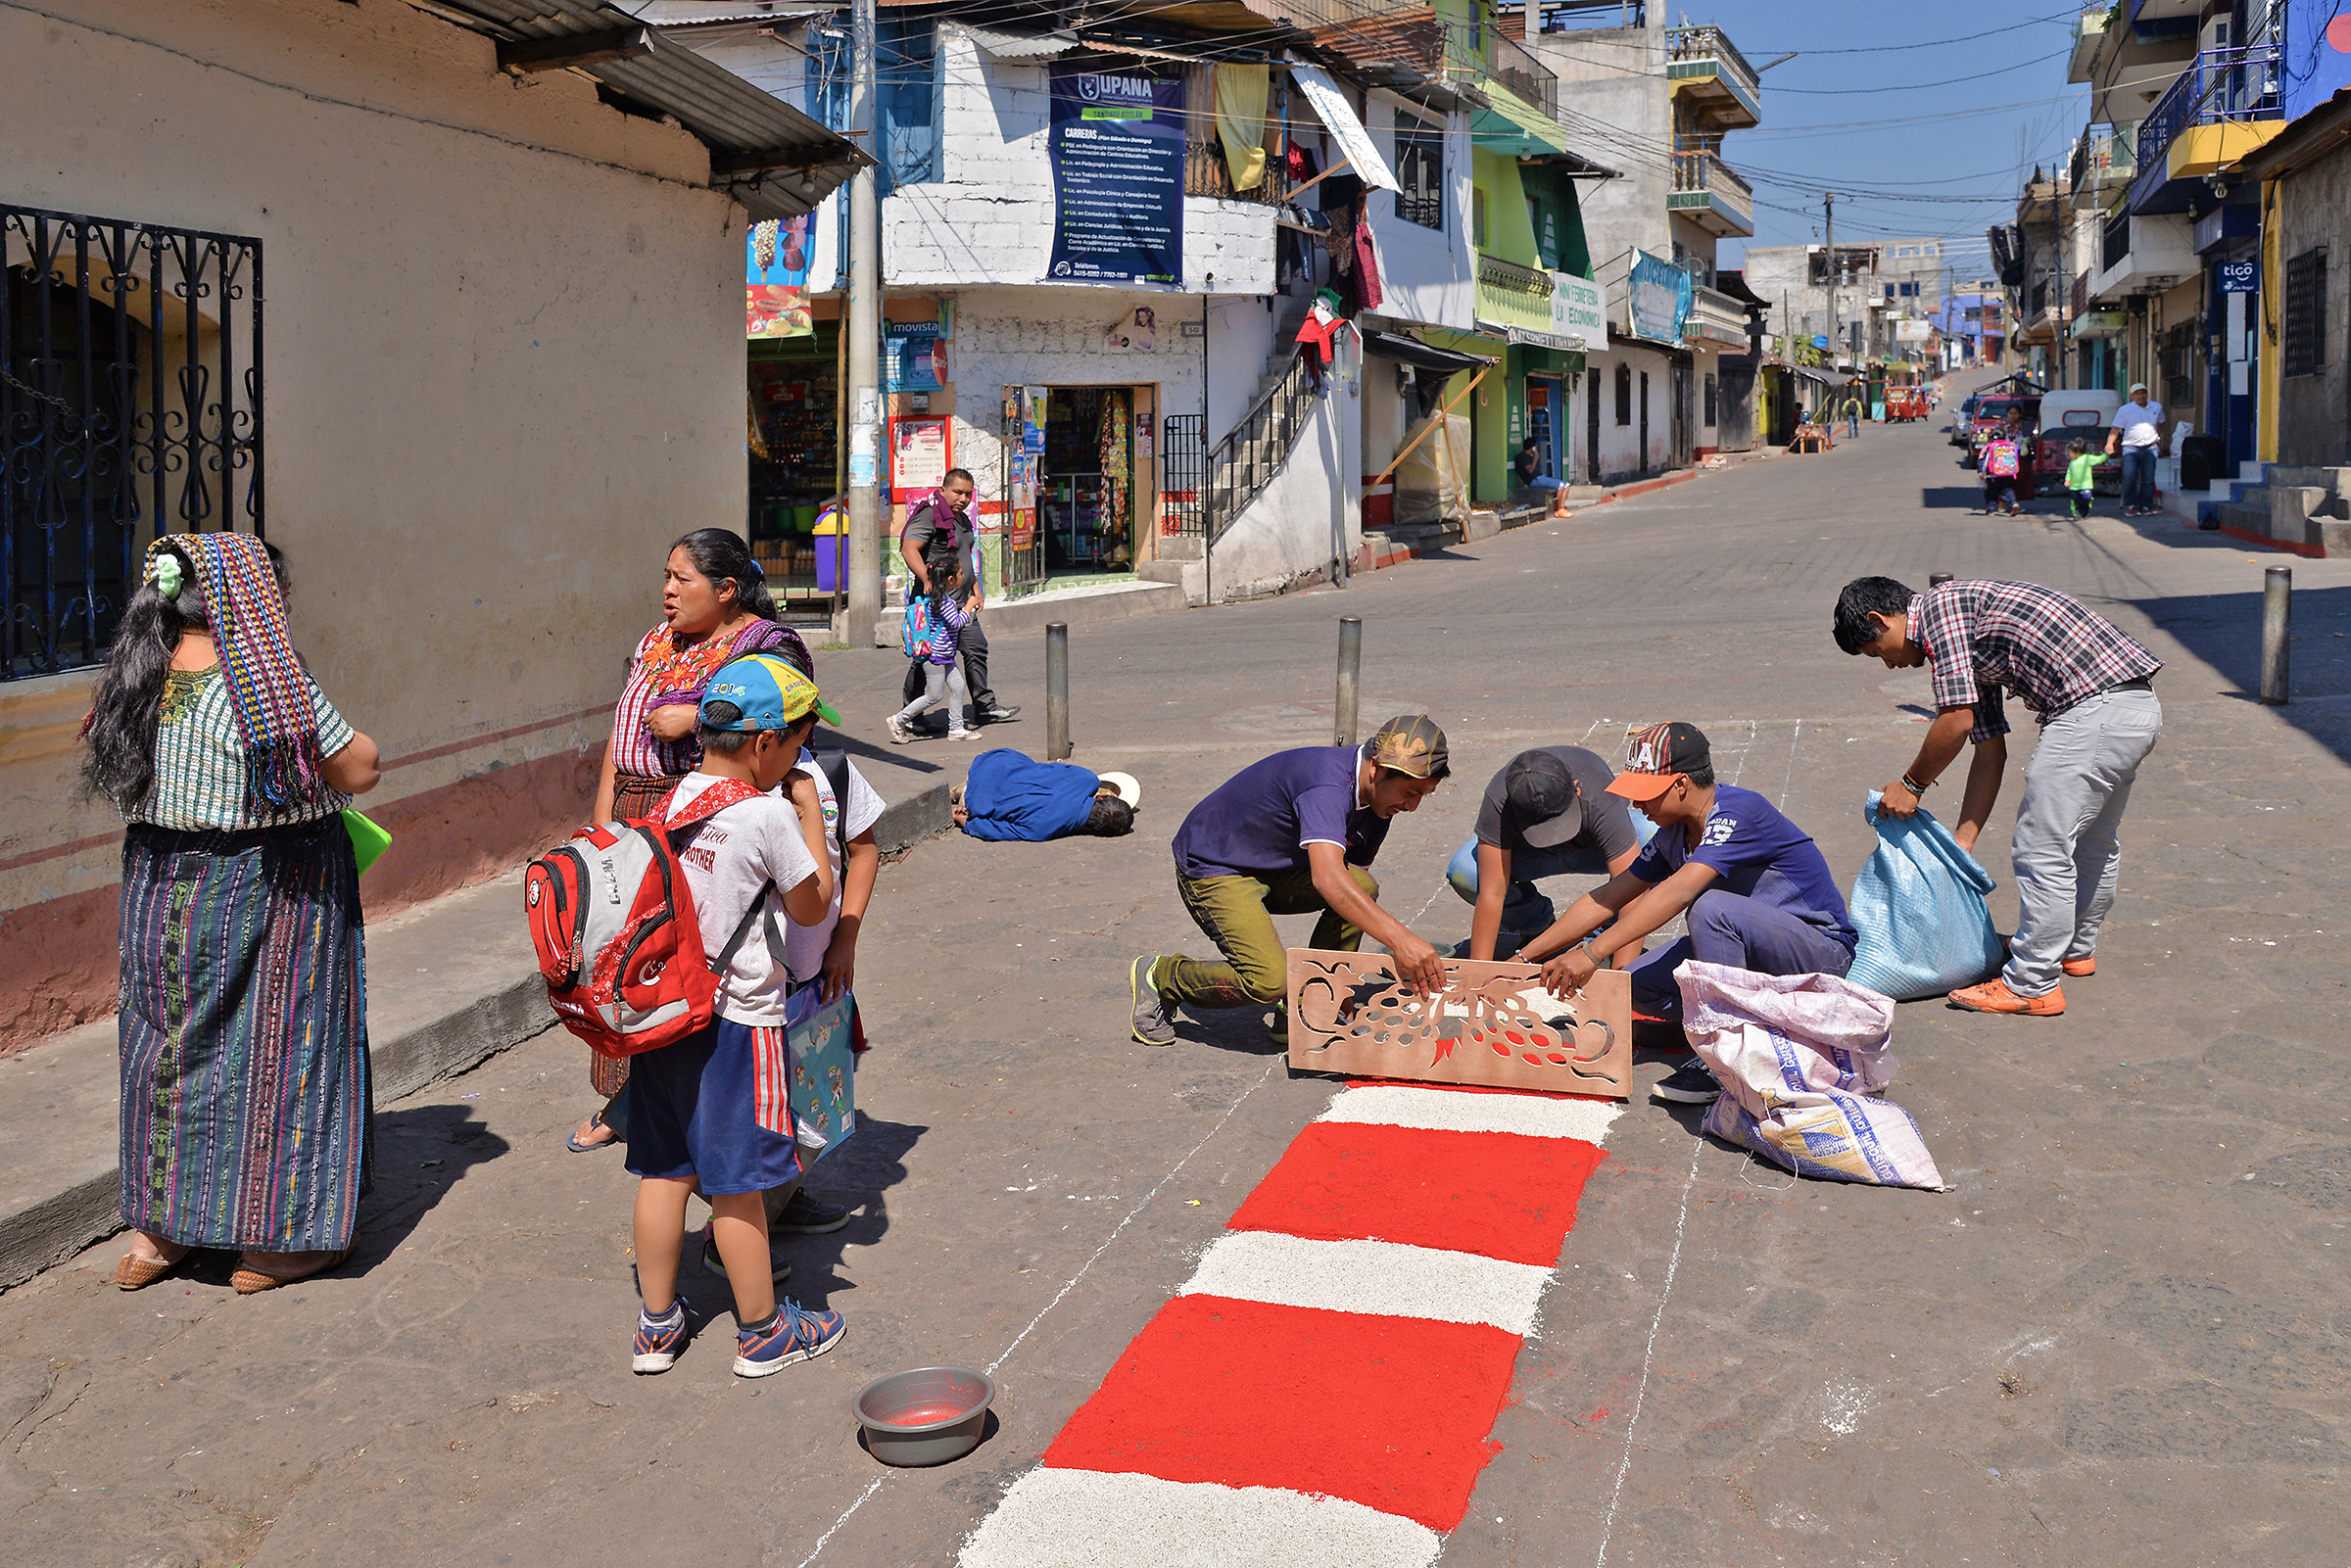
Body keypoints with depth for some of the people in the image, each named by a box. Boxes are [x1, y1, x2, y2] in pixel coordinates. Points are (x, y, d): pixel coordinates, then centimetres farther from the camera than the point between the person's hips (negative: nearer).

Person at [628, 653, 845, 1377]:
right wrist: (809, 809, 1)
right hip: (735, 1019, -6)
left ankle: (657, 1326, 26)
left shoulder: (671, 801, 3)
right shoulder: (769, 814, -17)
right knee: (735, 1181, 4)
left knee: (664, 1170, 15)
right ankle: (763, 1331, 19)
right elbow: (813, 907, -3)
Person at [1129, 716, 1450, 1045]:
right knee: (1269, 982, -25)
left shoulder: (1376, 802, -3)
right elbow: (1328, 879, -47)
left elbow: (1354, 885, 5)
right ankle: (1158, 976, 1)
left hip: (1275, 867, 9)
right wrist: (1400, 939, -54)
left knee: (1363, 886, -15)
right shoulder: (1327, 784, -32)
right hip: (1211, 868, -9)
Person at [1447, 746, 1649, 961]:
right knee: (1462, 872, -29)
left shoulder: (1601, 804, -42)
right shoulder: (1498, 803, -39)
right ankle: (1535, 924, 2)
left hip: (1594, 848, -1)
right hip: (1527, 850, 1)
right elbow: (1491, 893, -38)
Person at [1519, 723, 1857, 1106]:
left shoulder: (1737, 811, -24)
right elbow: (1605, 900, 7)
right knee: (1639, 986, -9)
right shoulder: (1674, 834, 3)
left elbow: (1678, 892, -36)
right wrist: (1525, 957, 3)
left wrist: (1592, 952, -41)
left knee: (1711, 907, -33)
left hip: (1822, 952, -8)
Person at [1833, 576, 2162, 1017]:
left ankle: (2031, 984, 5)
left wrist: (1911, 784, 4)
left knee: (2041, 849, -3)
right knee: (2093, 840, 26)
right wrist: (1961, 844, 21)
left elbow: (1957, 721, -12)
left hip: (2093, 710, -11)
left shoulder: (1940, 606, -4)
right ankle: (2075, 948, 43)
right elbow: (1991, 752, 22)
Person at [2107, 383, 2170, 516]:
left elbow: (2162, 422, 32)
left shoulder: (2157, 407, 14)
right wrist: (2109, 444, -12)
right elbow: (2115, 428, 2)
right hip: (2131, 448, -3)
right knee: (2129, 476, -19)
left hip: (2150, 448, 3)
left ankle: (2145, 506, 8)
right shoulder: (2124, 410, 4)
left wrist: (2156, 435, 18)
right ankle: (2130, 505, -6)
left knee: (2148, 479, -2)